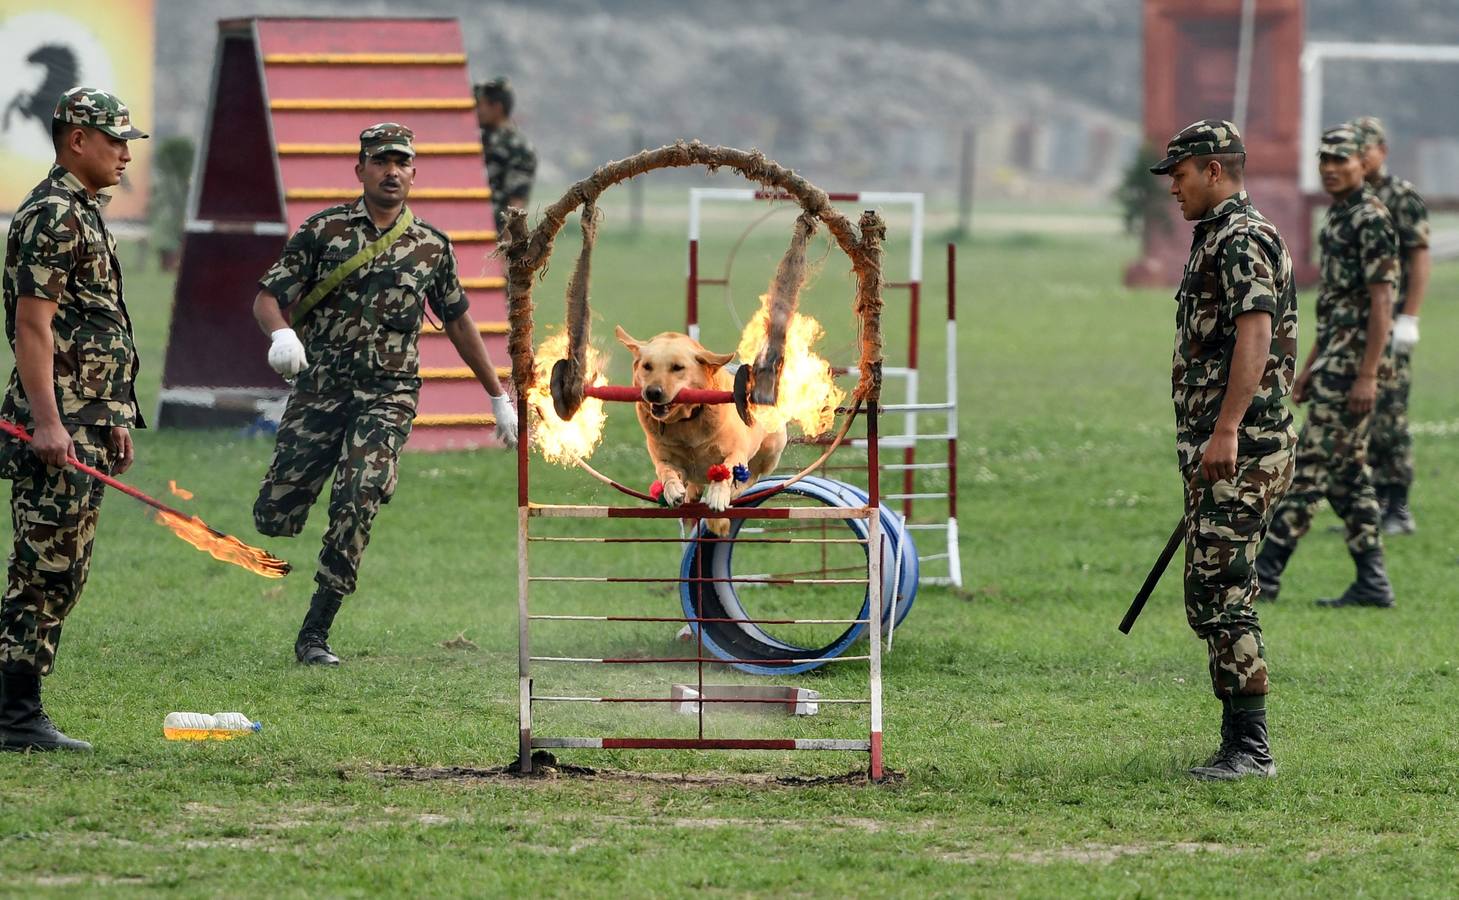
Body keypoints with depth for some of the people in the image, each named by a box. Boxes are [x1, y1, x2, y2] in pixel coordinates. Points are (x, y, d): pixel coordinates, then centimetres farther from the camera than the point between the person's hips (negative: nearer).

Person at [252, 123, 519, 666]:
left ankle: (315, 635, -11)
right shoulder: (323, 230, 2)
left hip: (388, 396, 0)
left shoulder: (431, 247, 9)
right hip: (319, 388, 0)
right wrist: (280, 334, -24)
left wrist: (500, 398, 21)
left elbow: (458, 323, 19)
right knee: (273, 516, -5)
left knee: (357, 504, -19)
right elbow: (268, 298, -1)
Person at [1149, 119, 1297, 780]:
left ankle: (1251, 746, -14)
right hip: (1212, 451, 11)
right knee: (1209, 598, 11)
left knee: (1223, 595, -14)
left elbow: (1255, 334, -23)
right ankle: (1239, 743, 15)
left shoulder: (1244, 238, -11)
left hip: (1241, 450, -11)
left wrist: (1226, 429, -30)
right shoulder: (1215, 238, 22)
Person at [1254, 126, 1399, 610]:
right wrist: (1310, 367, 23)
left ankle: (1265, 573, -8)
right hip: (1333, 360, 10)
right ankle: (1371, 583, 10)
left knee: (1311, 464, -8)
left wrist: (1367, 376, -23)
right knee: (1347, 472, 9)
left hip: (1352, 362, -10)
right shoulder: (1336, 217, 16)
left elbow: (1381, 303, -18)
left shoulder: (1371, 220, -14)